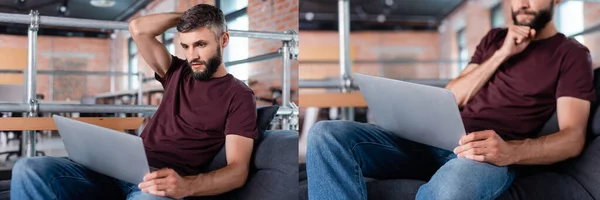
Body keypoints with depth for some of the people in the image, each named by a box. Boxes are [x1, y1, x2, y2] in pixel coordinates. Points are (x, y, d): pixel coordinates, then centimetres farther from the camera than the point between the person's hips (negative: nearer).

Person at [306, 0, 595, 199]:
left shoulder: (572, 54, 9)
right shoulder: (495, 38, 24)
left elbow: (572, 138, -4)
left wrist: (510, 152, -24)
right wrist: (501, 55, 4)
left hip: (489, 153, -5)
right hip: (435, 139, 5)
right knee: (327, 134, -20)